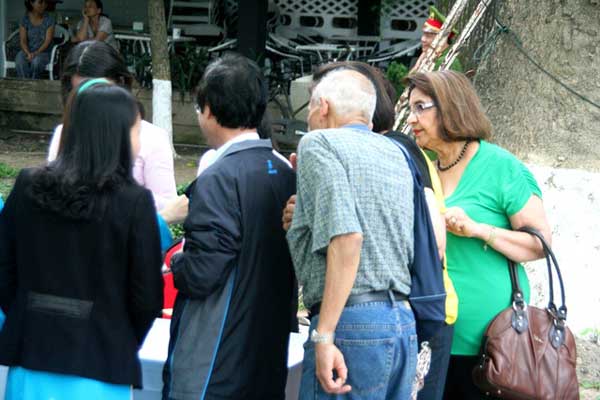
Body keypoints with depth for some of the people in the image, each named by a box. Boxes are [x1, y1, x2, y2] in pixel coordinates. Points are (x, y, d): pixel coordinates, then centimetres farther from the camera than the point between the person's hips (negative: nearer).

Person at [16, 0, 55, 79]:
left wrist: (36, 53, -25)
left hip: (43, 52, -1)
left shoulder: (49, 20, -3)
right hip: (27, 51, 1)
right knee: (20, 59, -33)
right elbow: (23, 41, -5)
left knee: (36, 60, -36)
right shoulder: (25, 19, 0)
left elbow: (48, 41, -10)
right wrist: (28, 53, -25)